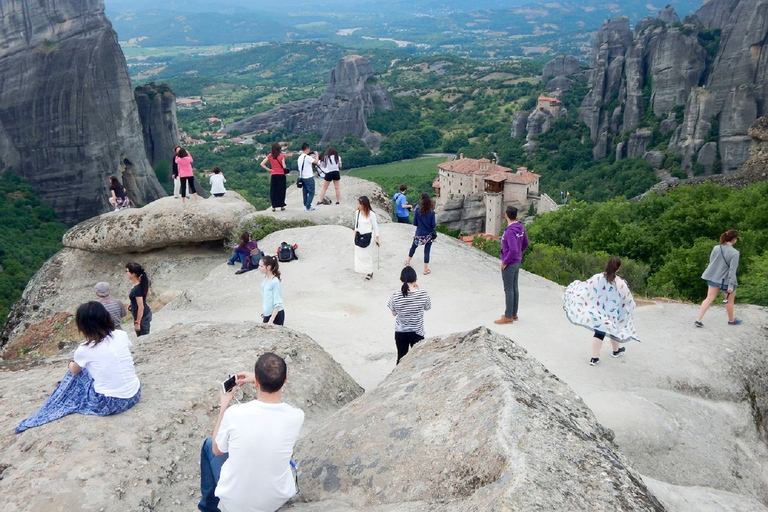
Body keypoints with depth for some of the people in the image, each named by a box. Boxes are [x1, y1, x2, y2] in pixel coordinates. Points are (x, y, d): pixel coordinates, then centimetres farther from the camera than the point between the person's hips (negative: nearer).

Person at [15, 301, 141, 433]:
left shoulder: (85, 349, -10)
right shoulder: (122, 335, -2)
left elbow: (74, 371, 12)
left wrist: (72, 363, 37)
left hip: (108, 404, -4)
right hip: (135, 396, 4)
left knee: (76, 373, 21)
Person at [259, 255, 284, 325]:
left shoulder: (275, 282, -21)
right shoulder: (265, 279, 2)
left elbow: (278, 304, -20)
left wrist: (271, 320, -22)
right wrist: (263, 313, 18)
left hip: (276, 315, -8)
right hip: (267, 314, 8)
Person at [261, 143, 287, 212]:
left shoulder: (269, 156, -1)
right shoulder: (281, 156, -7)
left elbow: (262, 164, -4)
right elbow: (284, 166, -10)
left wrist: (268, 169, 3)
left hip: (273, 175, 2)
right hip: (281, 175, -2)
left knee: (273, 191, 7)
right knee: (281, 190, 8)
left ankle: (273, 206, 6)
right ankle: (282, 205, 12)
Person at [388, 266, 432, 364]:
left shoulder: (395, 296, -18)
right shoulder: (423, 294, -19)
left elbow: (394, 313, -3)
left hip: (400, 333, 1)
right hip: (417, 333, -1)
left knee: (401, 358, 18)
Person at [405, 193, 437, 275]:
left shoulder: (417, 210, -13)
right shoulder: (431, 212, -15)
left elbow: (414, 223, -7)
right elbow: (433, 225, -12)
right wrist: (436, 223, 9)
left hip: (419, 234, 2)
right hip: (428, 235, -2)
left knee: (413, 247, 24)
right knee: (427, 251, 6)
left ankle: (408, 262, 40)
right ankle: (426, 269, 11)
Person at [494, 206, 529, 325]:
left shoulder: (510, 231, -25)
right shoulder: (520, 228, 3)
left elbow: (513, 250, -31)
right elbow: (525, 244, 13)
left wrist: (505, 262, -19)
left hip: (509, 264, -9)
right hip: (517, 262, 9)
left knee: (508, 290, 0)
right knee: (514, 288, 15)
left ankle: (508, 317, 7)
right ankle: (513, 314, 25)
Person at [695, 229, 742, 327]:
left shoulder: (716, 248, -4)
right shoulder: (734, 253, -20)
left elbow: (711, 262, 6)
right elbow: (732, 270, -20)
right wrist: (731, 285, -17)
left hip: (713, 278, 5)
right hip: (726, 280, -5)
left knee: (709, 298, 10)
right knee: (730, 301, 17)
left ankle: (698, 320, 3)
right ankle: (731, 320, 37)